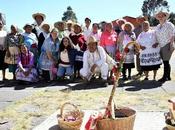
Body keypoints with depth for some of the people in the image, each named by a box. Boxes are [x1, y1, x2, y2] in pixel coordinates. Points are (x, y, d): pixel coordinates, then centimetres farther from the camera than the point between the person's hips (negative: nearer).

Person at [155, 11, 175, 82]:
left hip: (167, 45, -7)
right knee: (166, 62, 9)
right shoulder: (158, 27, 16)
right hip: (161, 46, 7)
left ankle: (165, 77, -4)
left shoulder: (169, 25, -4)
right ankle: (168, 76, 15)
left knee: (166, 61, -8)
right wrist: (157, 43, 5)